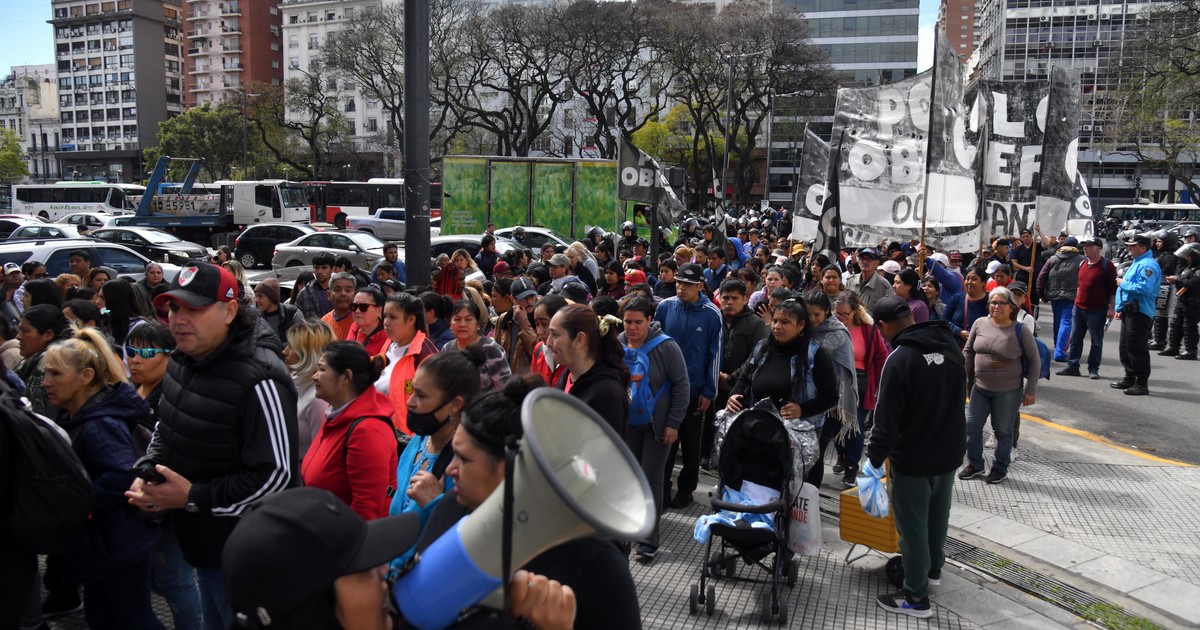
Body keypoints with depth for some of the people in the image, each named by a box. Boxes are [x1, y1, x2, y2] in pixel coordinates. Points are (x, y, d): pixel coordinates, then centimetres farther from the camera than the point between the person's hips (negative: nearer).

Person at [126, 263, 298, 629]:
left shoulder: (258, 379, -28)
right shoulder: (182, 361, 2)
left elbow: (276, 475, -28)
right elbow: (165, 431, 20)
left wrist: (193, 498, -23)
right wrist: (146, 473, 1)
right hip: (200, 542, 9)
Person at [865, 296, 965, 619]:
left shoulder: (900, 359, -24)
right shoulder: (951, 346, 1)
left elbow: (887, 418, -22)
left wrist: (874, 457, -11)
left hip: (913, 459, -8)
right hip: (949, 452, 8)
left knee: (913, 525, 5)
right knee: (938, 516, 25)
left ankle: (916, 597, 15)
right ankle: (933, 569, 45)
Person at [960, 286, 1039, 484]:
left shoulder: (1021, 331, -10)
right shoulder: (980, 324, -2)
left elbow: (1035, 361, -3)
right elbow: (968, 351, 9)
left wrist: (1030, 390, -5)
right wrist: (964, 377, 6)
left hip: (1008, 392, -3)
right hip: (980, 388, 4)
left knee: (1003, 431, 9)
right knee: (972, 426, 8)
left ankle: (1000, 468, 27)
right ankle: (974, 464, 26)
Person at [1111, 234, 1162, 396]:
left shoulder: (1148, 265, -15)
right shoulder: (1136, 263, 18)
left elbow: (1144, 288, -29)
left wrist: (1123, 283, -16)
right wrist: (1120, 308, 18)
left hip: (1140, 313, -11)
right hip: (1129, 312, 11)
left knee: (1137, 349, -7)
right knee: (1125, 346, 16)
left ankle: (1141, 384, -2)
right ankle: (1129, 378, 26)